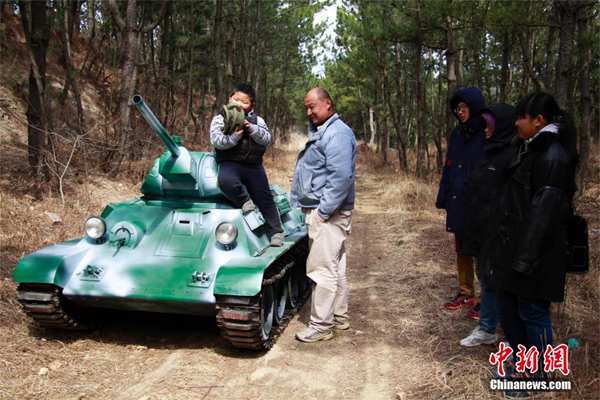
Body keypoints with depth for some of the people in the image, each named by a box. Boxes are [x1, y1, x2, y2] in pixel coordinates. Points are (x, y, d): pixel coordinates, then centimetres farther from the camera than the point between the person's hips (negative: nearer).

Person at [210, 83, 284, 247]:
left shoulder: (257, 120, 12)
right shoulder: (220, 119, 3)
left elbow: (267, 138, 0)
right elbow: (216, 140, -11)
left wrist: (251, 128, -16)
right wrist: (234, 136, -28)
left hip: (254, 166, 3)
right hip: (230, 163, -3)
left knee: (265, 199, 2)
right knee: (225, 180, -37)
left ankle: (276, 232, 14)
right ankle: (245, 201, -9)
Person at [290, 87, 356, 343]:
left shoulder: (338, 133, -14)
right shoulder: (318, 133, 18)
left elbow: (340, 178, -24)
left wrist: (324, 211, -21)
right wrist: (299, 202, 18)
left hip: (328, 214, -10)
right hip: (318, 211, 10)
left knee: (322, 269, -6)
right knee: (334, 267, 16)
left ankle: (321, 326, 3)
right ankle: (339, 317, 27)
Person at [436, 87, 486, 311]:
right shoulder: (457, 134, 10)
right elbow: (449, 168, 11)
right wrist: (443, 198, 6)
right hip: (458, 203, 6)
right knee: (461, 250, 14)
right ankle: (466, 294, 28)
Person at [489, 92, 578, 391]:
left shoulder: (552, 156, -17)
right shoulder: (535, 150, 13)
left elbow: (544, 212, -21)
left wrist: (525, 259, -21)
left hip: (534, 253, -9)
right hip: (514, 248, 9)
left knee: (533, 314, 6)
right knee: (507, 310, 18)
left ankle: (537, 379, 25)